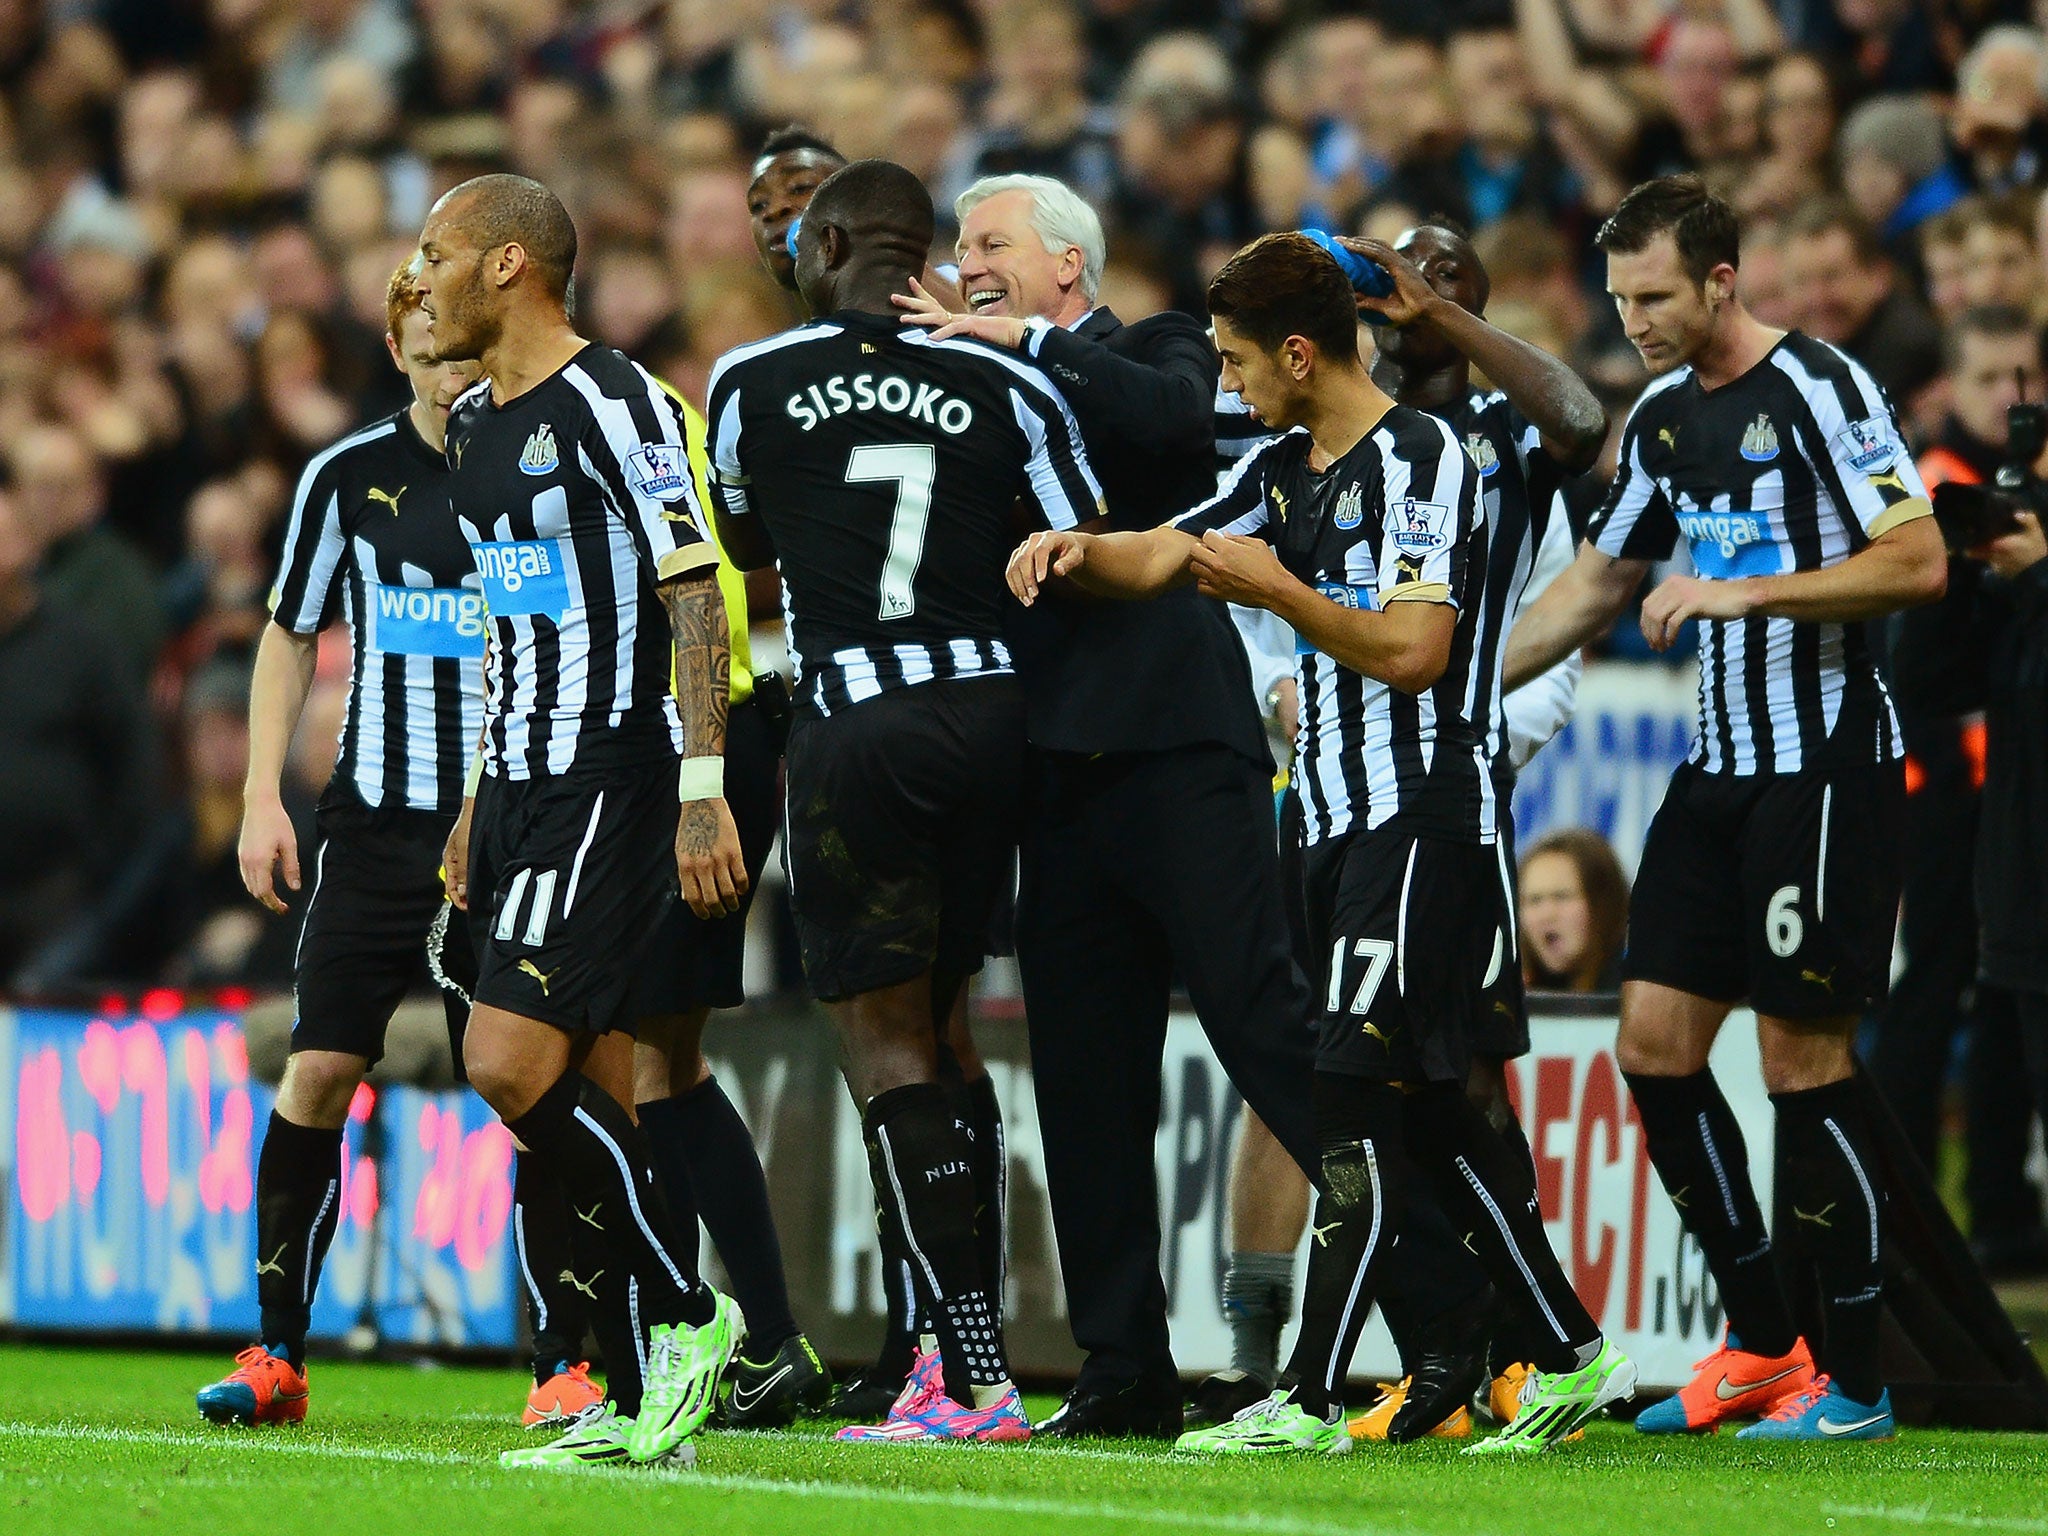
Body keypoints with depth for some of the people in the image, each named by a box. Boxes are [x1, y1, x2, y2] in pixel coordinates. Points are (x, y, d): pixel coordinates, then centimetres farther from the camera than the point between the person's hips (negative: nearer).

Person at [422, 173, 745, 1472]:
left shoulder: (614, 405, -12)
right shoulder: (479, 425, 16)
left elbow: (696, 594, -15)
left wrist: (702, 789, -20)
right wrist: (480, 801, 24)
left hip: (608, 781, -9)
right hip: (525, 783, 9)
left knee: (515, 1060, -18)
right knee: (587, 1098, 6)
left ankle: (688, 1315, -5)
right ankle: (645, 1403, 7)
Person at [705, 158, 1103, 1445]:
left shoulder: (750, 384, 2)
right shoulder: (1005, 389, 4)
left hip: (860, 722, -3)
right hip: (997, 708, 3)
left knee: (888, 1045, -1)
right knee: (934, 1025, 17)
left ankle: (978, 1381, -10)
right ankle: (954, 1342, 15)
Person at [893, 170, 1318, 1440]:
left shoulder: (1158, 350, 5)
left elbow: (1172, 411, -18)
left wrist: (1027, 341, -12)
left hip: (1175, 749, -7)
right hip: (1064, 768, 7)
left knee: (1262, 1017, -14)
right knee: (1086, 1081, 6)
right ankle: (1127, 1370, 9)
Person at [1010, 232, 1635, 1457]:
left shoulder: (1421, 460, -12)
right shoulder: (1287, 470, 15)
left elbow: (1413, 651, -20)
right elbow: (1160, 557, 18)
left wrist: (1279, 592, -15)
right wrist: (1072, 551, -2)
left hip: (1422, 826, -9)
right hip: (1346, 832, 9)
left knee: (1360, 1094, -12)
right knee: (1428, 1108, 11)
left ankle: (1313, 1400, -15)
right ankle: (1574, 1356, 18)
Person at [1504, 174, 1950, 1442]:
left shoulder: (1820, 389, -12)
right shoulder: (1663, 414, 12)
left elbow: (1919, 564, -18)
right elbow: (1598, 582, 24)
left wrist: (1745, 589, -22)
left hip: (1827, 764, -8)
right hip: (1721, 766, 8)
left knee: (1805, 1059, -7)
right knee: (1656, 1043, 3)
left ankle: (1855, 1381, 2)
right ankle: (1761, 1343, 13)